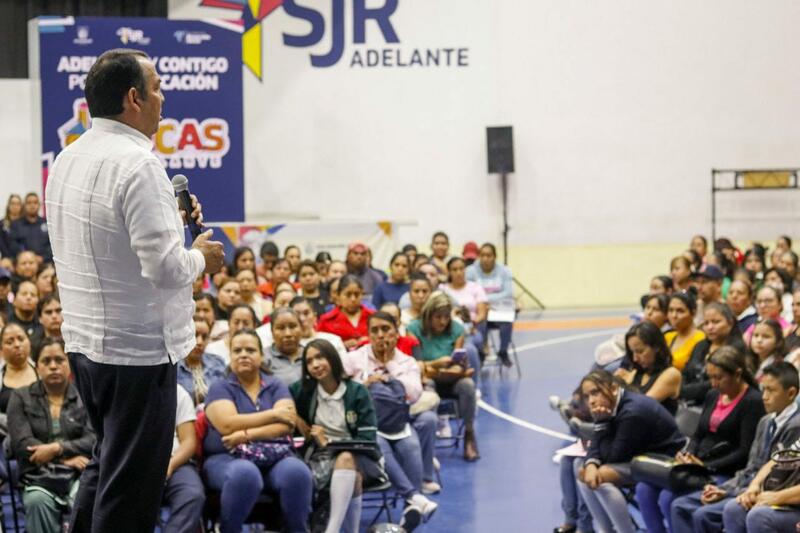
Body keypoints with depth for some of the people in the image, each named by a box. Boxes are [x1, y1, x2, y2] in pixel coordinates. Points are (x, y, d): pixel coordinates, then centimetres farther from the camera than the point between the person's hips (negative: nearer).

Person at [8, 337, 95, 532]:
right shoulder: (21, 398, 13)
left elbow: (93, 441, 1)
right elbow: (22, 443, 0)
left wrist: (57, 448, -14)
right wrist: (66, 458, -8)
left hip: (80, 476, 0)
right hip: (39, 478, 0)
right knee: (37, 501, -35)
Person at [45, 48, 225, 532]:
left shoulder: (69, 159, 8)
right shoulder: (137, 165, -20)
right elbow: (166, 269, -24)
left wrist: (169, 219, 13)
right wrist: (201, 257, -4)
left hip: (84, 341, 9)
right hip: (138, 349, -9)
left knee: (106, 464, 23)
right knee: (131, 490, 1)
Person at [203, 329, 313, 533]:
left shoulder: (276, 386, 14)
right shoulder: (220, 388, 8)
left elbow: (287, 424, -3)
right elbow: (228, 425, -11)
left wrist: (247, 435, -17)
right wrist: (274, 414, -5)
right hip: (228, 458, -2)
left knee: (297, 472, -32)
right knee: (245, 474, -38)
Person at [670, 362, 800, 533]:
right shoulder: (766, 422, 15)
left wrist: (729, 493, -16)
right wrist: (723, 489, 0)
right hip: (744, 483, 9)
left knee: (704, 515, -25)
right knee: (680, 506, -2)